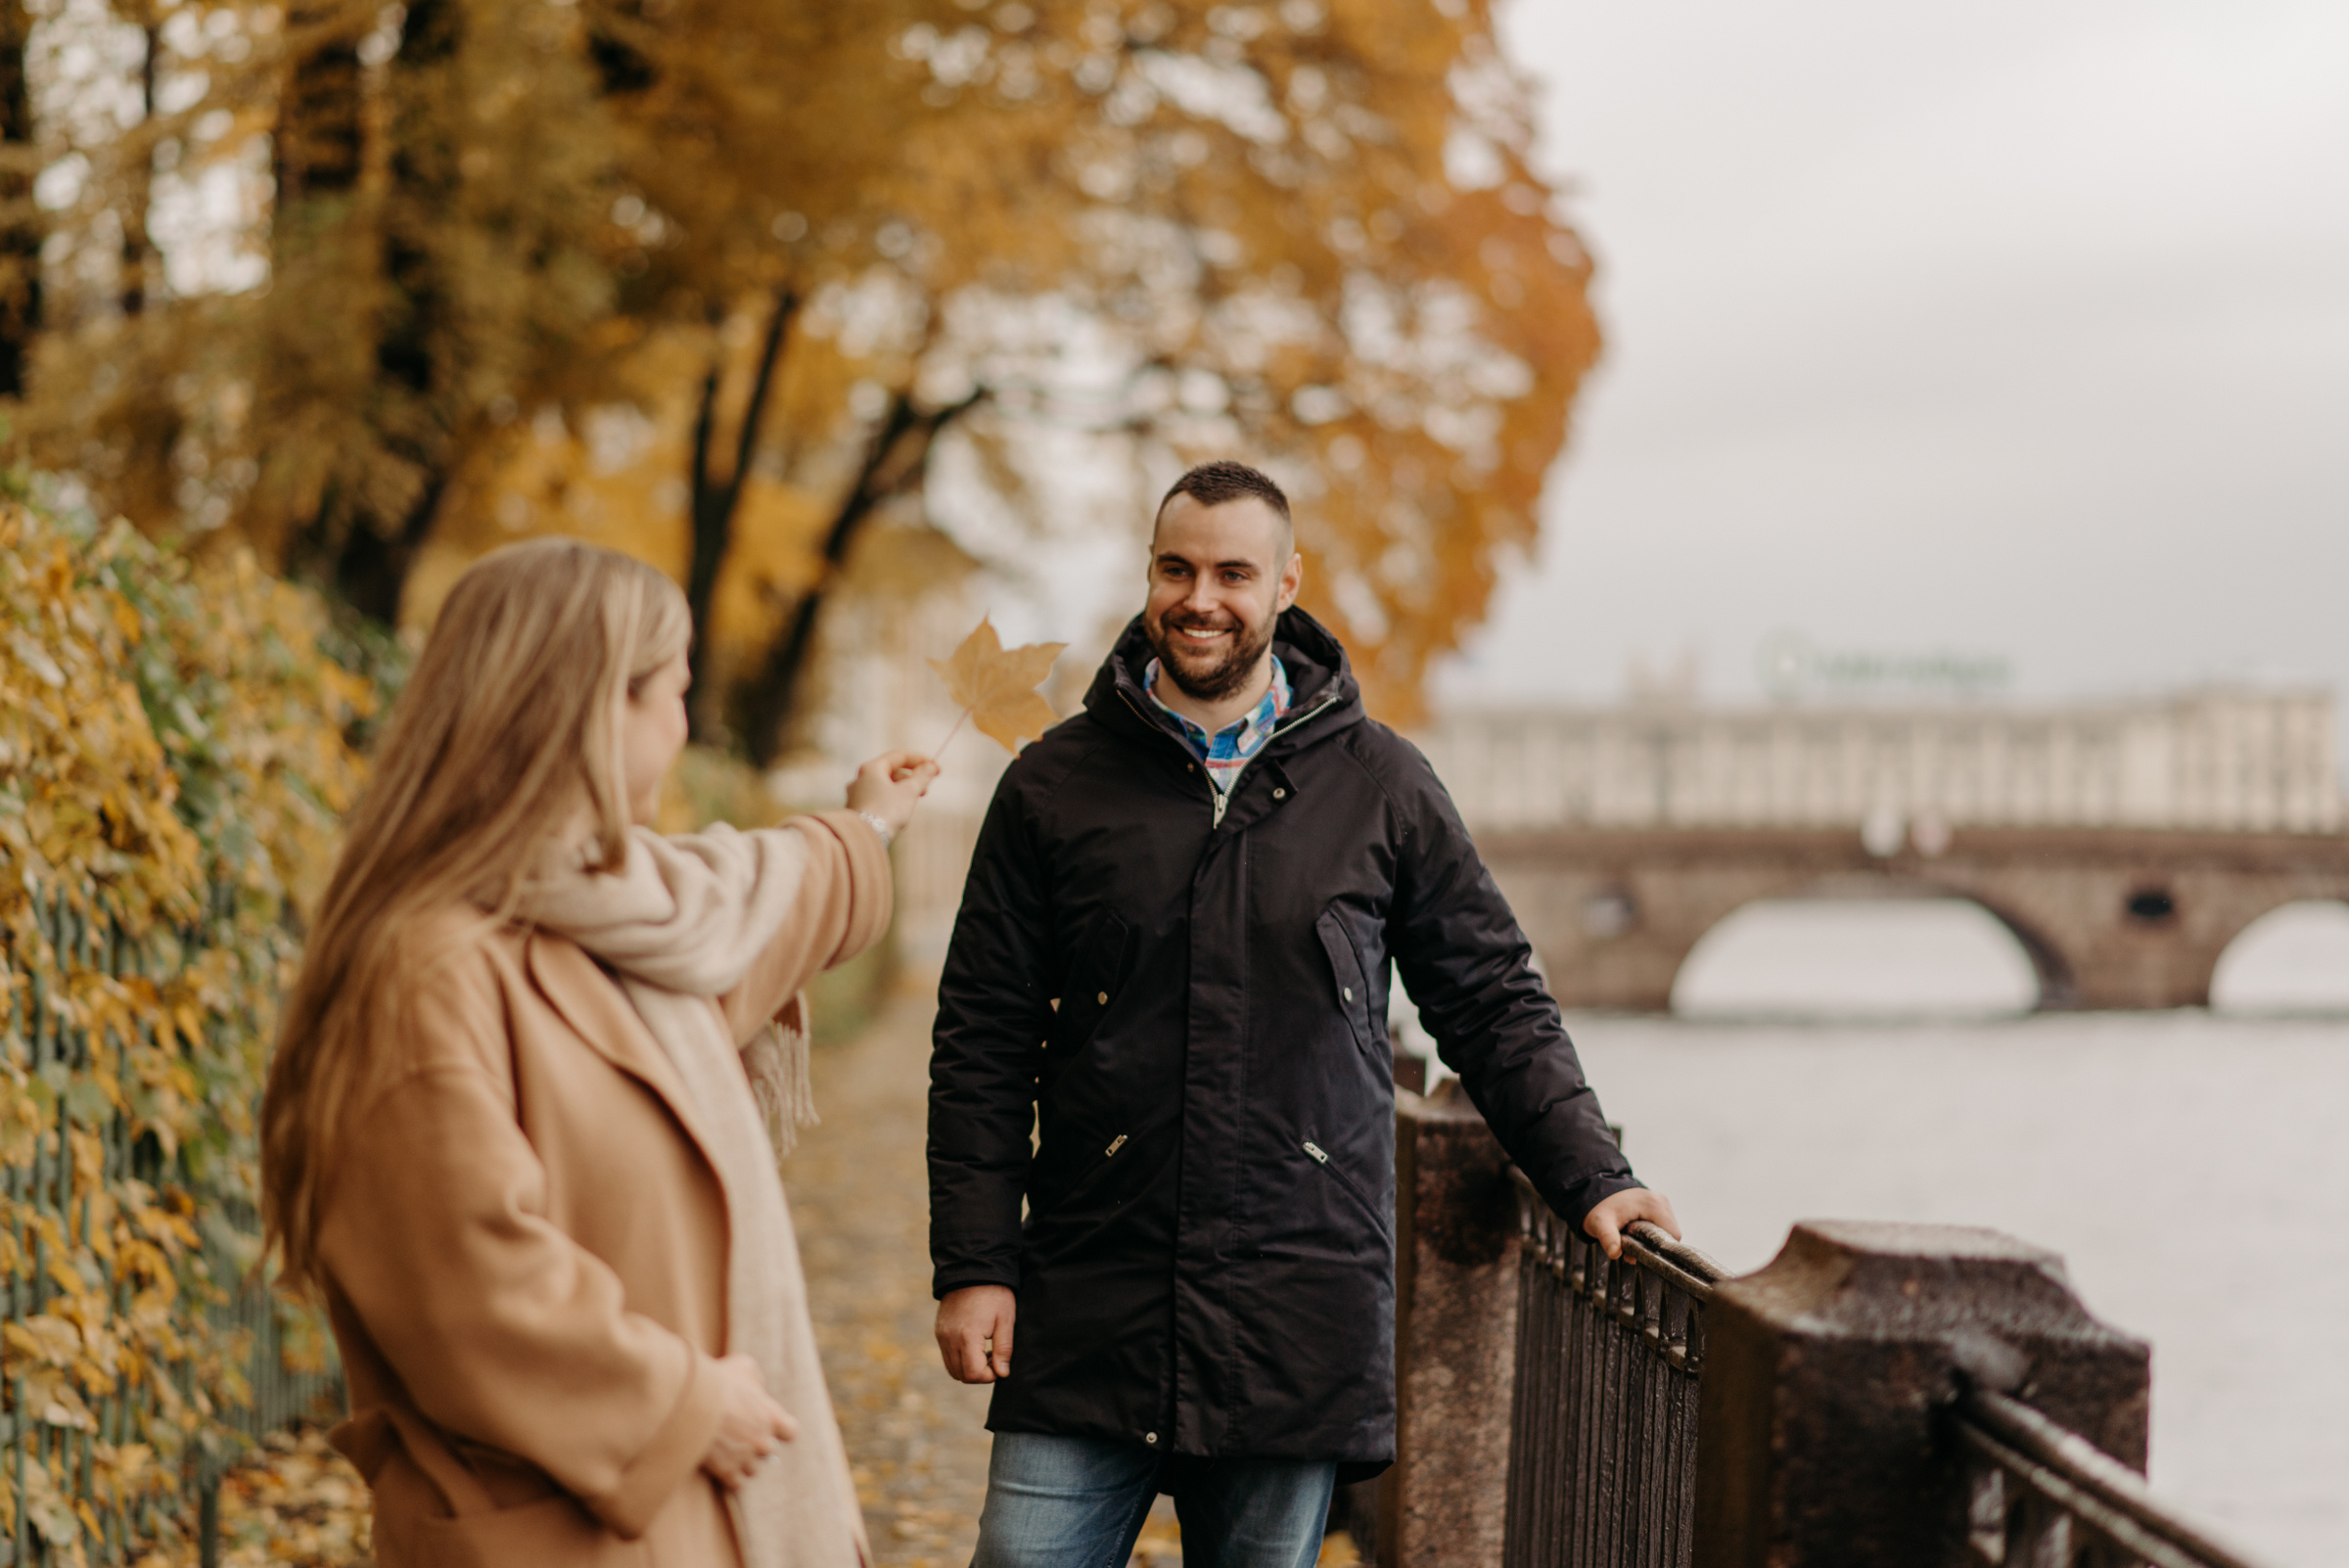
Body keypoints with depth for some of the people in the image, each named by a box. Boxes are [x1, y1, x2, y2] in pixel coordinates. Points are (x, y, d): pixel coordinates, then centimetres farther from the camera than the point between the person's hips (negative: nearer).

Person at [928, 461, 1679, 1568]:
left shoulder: (1380, 786, 6)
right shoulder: (1056, 787, 6)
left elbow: (1493, 1003, 12)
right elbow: (982, 1044, 6)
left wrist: (1589, 1180, 2)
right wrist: (973, 1265, 0)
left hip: (1300, 1322, 0)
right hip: (1090, 1306, 0)